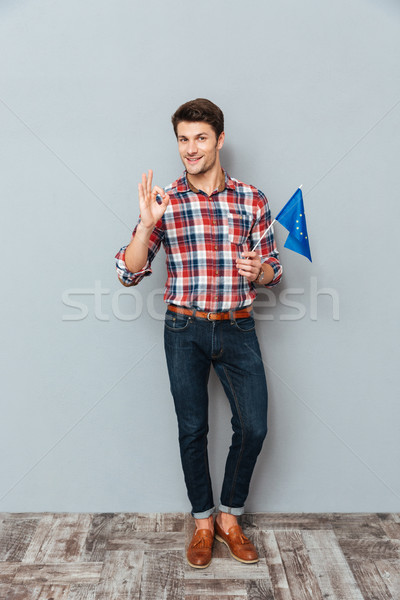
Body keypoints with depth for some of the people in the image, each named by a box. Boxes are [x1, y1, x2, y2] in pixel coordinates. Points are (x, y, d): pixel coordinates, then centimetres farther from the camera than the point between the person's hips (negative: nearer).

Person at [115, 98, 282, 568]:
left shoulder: (251, 199, 2)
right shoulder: (165, 201, -1)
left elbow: (273, 271, 8)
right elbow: (128, 273, -6)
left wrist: (258, 270, -16)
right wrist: (147, 223, -21)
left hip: (237, 328, 1)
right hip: (185, 330, -1)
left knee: (253, 426, -2)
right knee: (192, 429, 8)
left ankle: (229, 517, 23)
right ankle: (203, 522, 29)